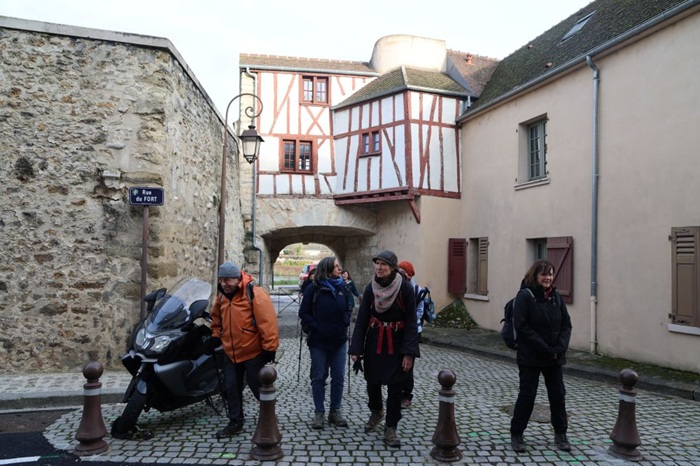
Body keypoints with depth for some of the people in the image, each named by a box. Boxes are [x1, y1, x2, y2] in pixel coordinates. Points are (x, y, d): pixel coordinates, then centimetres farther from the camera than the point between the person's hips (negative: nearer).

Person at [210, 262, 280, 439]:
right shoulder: (222, 297, 4)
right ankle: (235, 423, 27)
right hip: (231, 353, 7)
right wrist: (216, 337, 13)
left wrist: (269, 349, -24)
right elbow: (217, 318, 22)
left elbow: (267, 323, -24)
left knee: (258, 387, 6)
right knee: (232, 388, 12)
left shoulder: (255, 294, -21)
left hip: (254, 353, -7)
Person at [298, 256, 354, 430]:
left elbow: (350, 307, 14)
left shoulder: (343, 287, 4)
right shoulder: (314, 289, -6)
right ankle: (319, 413, 16)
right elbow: (304, 313, -2)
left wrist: (344, 323, -1)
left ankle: (335, 411, 21)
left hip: (339, 340, 3)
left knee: (338, 377, 8)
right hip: (319, 341, -3)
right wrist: (315, 327, -11)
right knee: (319, 377, 6)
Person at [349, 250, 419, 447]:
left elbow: (411, 322, -11)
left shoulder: (405, 288, -13)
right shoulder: (370, 288, -4)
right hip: (374, 341, 3)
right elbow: (361, 320, -2)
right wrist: (356, 349, -6)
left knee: (395, 386, 3)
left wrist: (409, 352, -15)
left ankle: (391, 427, 19)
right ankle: (376, 412, 43)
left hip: (396, 342, -3)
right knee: (372, 381, 14)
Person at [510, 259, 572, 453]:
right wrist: (546, 349, -19)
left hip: (554, 357, 6)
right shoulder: (525, 296, -12)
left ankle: (560, 435, 29)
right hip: (531, 357, -5)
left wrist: (559, 348, -10)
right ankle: (516, 435, 17)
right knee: (527, 396, 2)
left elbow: (566, 324, 6)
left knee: (558, 395, 12)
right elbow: (522, 327, -18)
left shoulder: (555, 297, 6)